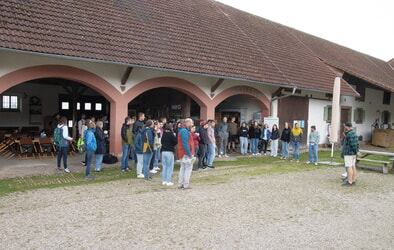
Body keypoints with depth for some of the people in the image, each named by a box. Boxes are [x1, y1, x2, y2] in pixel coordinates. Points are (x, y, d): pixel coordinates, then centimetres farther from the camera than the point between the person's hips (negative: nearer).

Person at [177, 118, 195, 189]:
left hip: (183, 154, 10)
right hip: (186, 154, -10)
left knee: (183, 168, 14)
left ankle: (180, 184, 19)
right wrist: (189, 154, -21)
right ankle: (186, 185, 0)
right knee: (188, 168, -4)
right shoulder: (185, 131, -16)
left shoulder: (183, 130, 17)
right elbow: (185, 144, -22)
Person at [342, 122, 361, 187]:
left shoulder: (349, 134, -17)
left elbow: (353, 144, -19)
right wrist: (357, 151, 8)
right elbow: (357, 144, 13)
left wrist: (357, 152, -10)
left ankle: (349, 182, -9)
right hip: (353, 153, 10)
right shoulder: (354, 133, 15)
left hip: (349, 153, -10)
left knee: (349, 167, -9)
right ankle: (353, 181, 14)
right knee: (353, 167, 10)